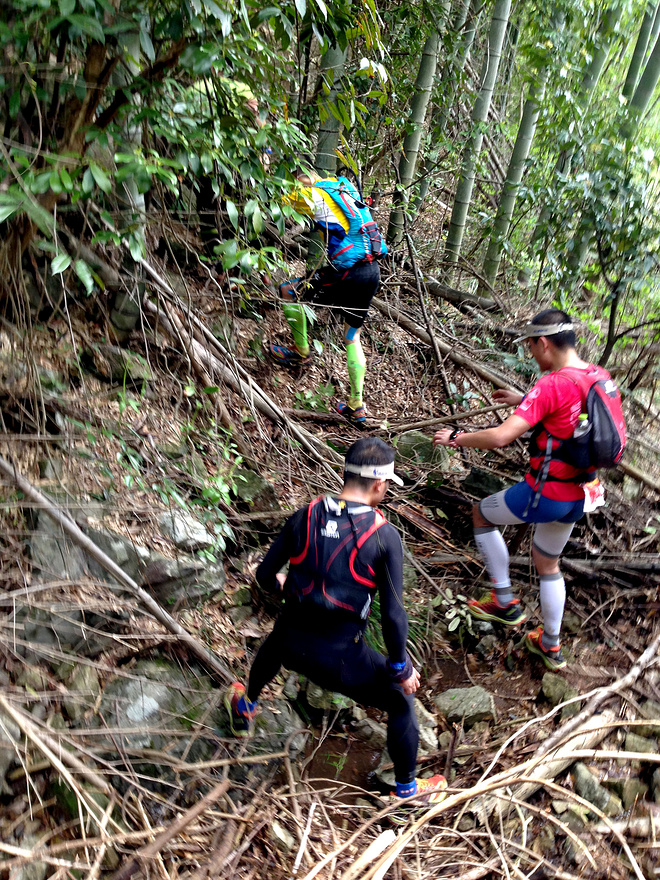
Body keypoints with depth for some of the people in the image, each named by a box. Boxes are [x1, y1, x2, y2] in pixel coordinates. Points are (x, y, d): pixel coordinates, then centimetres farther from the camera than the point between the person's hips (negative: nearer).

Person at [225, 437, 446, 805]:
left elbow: (265, 575, 5)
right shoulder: (384, 536, -14)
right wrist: (401, 667, 2)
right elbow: (393, 613, -13)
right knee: (402, 702, 22)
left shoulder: (305, 516, -5)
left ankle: (247, 706, 68)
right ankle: (407, 787, 39)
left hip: (292, 642, 4)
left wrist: (279, 583, 29)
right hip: (340, 657, -4)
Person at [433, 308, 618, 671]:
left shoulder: (550, 386, -23)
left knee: (481, 514, 16)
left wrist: (455, 437, -15)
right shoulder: (600, 376, 2)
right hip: (579, 495, 8)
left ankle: (505, 602, 19)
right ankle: (551, 646, 38)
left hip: (545, 493, -8)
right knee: (548, 563, 25)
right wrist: (524, 400, 26)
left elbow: (500, 437, -30)